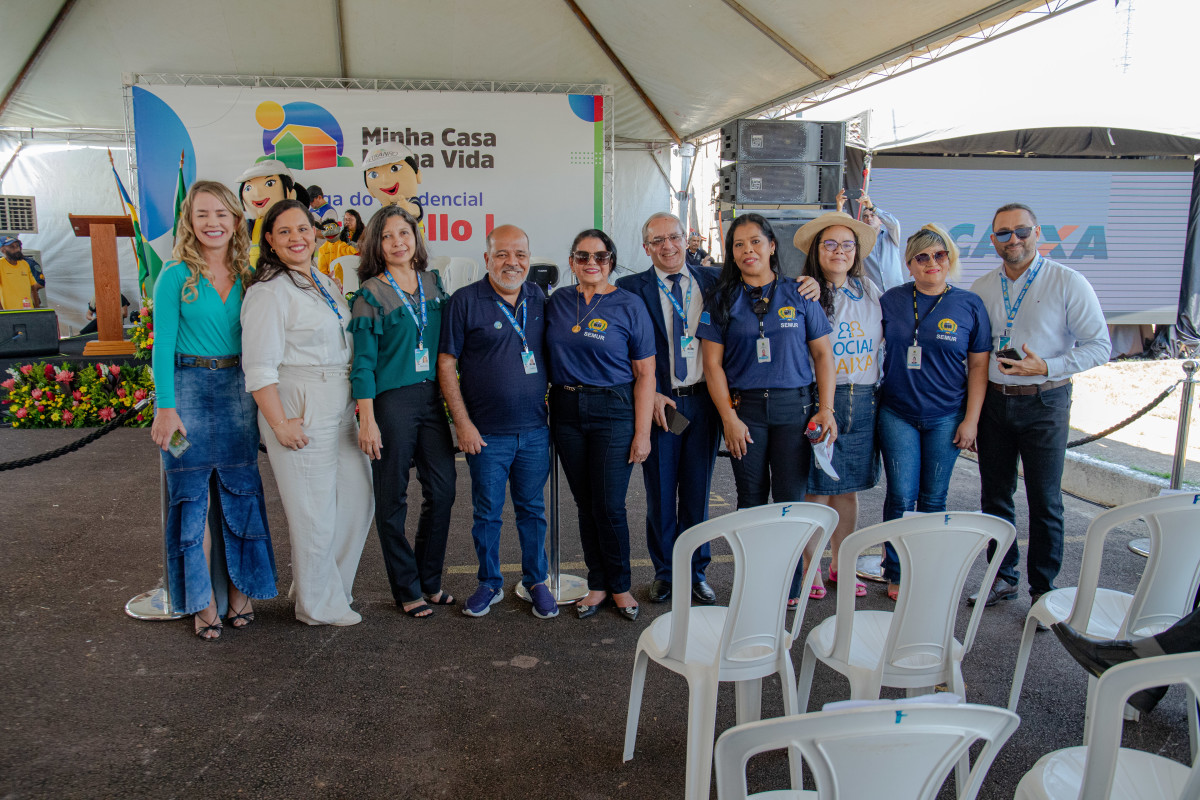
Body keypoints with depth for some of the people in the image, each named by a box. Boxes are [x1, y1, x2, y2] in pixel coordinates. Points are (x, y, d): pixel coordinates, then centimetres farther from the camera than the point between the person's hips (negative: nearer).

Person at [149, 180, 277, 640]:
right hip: (189, 389, -3)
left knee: (240, 494, 7)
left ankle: (240, 589, 20)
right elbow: (163, 346, -6)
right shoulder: (175, 276, -3)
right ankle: (203, 601, 13)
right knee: (194, 498, 3)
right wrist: (165, 407, -14)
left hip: (238, 390, 3)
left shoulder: (247, 276, 8)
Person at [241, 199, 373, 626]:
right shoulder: (268, 291, -12)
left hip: (341, 409, 9)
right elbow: (260, 369, -17)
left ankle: (323, 586, 33)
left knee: (359, 497, 14)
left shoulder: (326, 284, 14)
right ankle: (318, 605, 20)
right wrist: (280, 424, -18)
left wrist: (357, 403, 17)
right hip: (300, 411, -9)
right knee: (314, 510, 1)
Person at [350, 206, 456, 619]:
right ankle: (406, 589, 18)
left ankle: (430, 581, 23)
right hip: (390, 400, -5)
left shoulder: (433, 283, 10)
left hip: (431, 396, 5)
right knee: (392, 499, 3)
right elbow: (363, 362, -8)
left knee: (443, 489, 5)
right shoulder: (371, 294, -5)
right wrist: (367, 419, -13)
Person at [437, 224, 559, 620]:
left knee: (532, 509, 13)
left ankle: (536, 581, 28)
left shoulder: (539, 299, 7)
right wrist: (463, 423, -11)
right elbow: (446, 365, -6)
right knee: (487, 512, 9)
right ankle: (490, 583, 26)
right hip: (487, 433, -3)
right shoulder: (464, 301, -6)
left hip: (535, 430, 3)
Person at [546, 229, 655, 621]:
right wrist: (546, 409, 3)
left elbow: (644, 374, -5)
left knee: (609, 506, -3)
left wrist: (642, 432, -10)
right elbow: (546, 355, 16)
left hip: (614, 412, -4)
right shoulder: (556, 302, 7)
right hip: (567, 411, 4)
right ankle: (597, 584, 24)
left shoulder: (629, 305, -4)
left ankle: (620, 586, 18)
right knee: (585, 504, 10)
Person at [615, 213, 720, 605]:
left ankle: (696, 571, 26)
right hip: (658, 402, -2)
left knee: (698, 491, 11)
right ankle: (664, 572, 25)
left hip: (703, 400, 2)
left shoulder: (712, 280, 7)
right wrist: (651, 395, -12)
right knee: (661, 493, 8)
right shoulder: (631, 289, -1)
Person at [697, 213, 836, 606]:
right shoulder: (721, 300, 5)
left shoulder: (798, 295, 6)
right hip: (745, 407, 0)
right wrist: (729, 418, -6)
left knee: (791, 499, 1)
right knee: (752, 500, 5)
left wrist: (826, 409, -2)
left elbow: (823, 354, 7)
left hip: (794, 407, 0)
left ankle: (789, 586, 15)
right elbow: (713, 363, 1)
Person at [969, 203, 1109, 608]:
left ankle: (1043, 589, 17)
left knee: (1045, 502, 3)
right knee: (994, 495, 11)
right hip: (993, 401, 4)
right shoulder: (981, 288, 6)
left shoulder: (1068, 283, -6)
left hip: (1044, 403, -4)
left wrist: (1046, 368, -19)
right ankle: (1003, 577, 27)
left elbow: (1099, 346, -5)